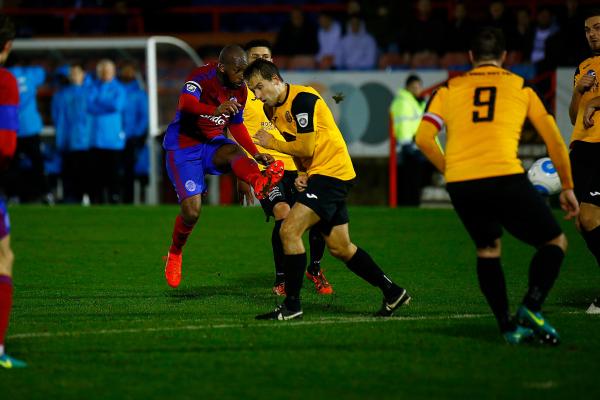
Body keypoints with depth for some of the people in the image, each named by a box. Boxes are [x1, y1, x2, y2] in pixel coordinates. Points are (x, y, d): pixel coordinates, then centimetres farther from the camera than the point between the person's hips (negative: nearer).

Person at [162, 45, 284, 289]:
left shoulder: (240, 90, 1)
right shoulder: (202, 76, -20)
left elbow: (236, 126, 17)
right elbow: (185, 103, -41)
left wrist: (256, 154, 4)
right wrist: (216, 110, -60)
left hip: (212, 143, 4)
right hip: (183, 146, -4)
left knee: (234, 151, -33)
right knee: (191, 211, -11)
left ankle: (261, 183, -66)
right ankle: (174, 255, 18)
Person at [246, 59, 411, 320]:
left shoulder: (302, 99, -17)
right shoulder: (273, 109, 11)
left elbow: (307, 147, -21)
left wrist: (271, 143, -8)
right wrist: (302, 175, 1)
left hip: (332, 170, -10)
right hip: (316, 174, 10)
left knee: (289, 230, -17)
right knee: (339, 247, 12)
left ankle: (291, 305, -12)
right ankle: (393, 293, 23)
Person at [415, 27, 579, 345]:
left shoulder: (449, 89, 19)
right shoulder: (520, 87, 17)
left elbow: (424, 138, 9)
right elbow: (554, 139, 19)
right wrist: (567, 187, 28)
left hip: (459, 184, 3)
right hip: (505, 177, -3)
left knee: (487, 250, 24)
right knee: (554, 242, 12)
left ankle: (508, 326, 14)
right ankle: (531, 308, -9)